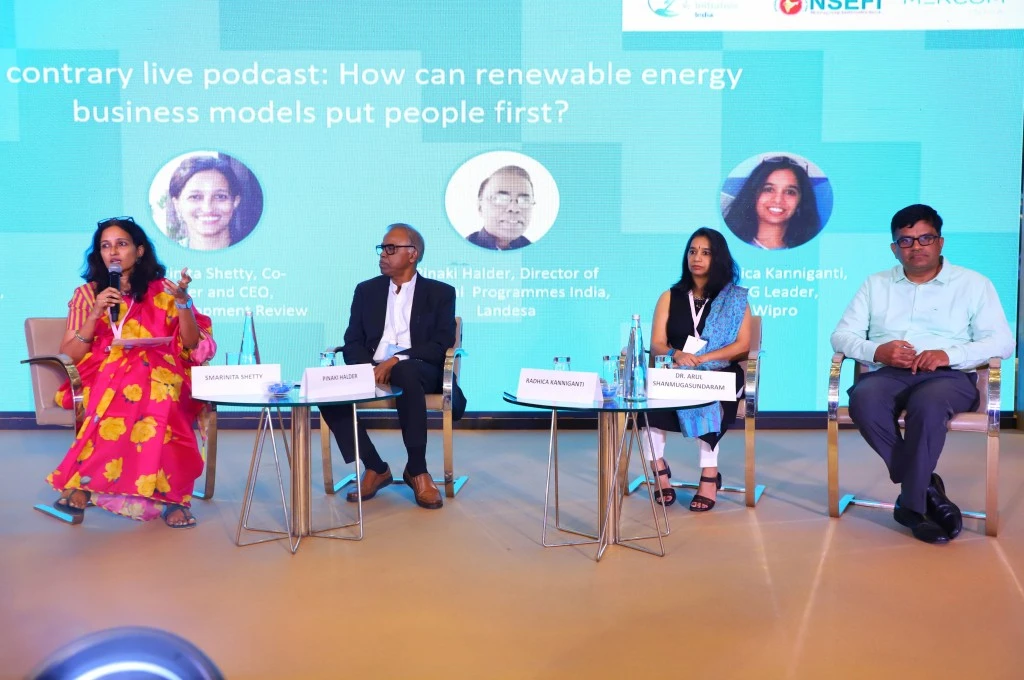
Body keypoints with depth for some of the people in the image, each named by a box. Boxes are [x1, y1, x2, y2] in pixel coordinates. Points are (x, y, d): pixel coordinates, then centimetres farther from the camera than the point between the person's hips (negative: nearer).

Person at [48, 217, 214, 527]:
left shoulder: (161, 291, 12)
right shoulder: (87, 294, 13)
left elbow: (192, 345, 3)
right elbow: (68, 356, 4)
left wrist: (183, 301, -10)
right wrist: (96, 315, -8)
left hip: (158, 373, 0)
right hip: (103, 375, 0)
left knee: (158, 392, -37)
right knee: (125, 391, -37)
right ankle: (166, 493, -37)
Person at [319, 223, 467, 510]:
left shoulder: (440, 293, 7)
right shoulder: (366, 290, 17)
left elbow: (442, 344, -5)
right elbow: (352, 342, 9)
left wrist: (396, 360, -20)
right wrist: (368, 367, -14)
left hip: (419, 371, -3)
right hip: (373, 370, 4)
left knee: (405, 373, -40)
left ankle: (417, 470, -25)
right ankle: (375, 468, -13)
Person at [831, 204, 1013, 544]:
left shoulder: (974, 284, 14)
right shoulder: (876, 284, 20)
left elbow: (1002, 341, 3)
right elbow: (842, 335, 12)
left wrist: (949, 355, -16)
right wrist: (877, 351, -11)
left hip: (949, 376, -2)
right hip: (887, 373, 2)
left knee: (928, 404, -39)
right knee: (864, 399, -34)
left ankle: (911, 502, -23)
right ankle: (927, 489, -21)